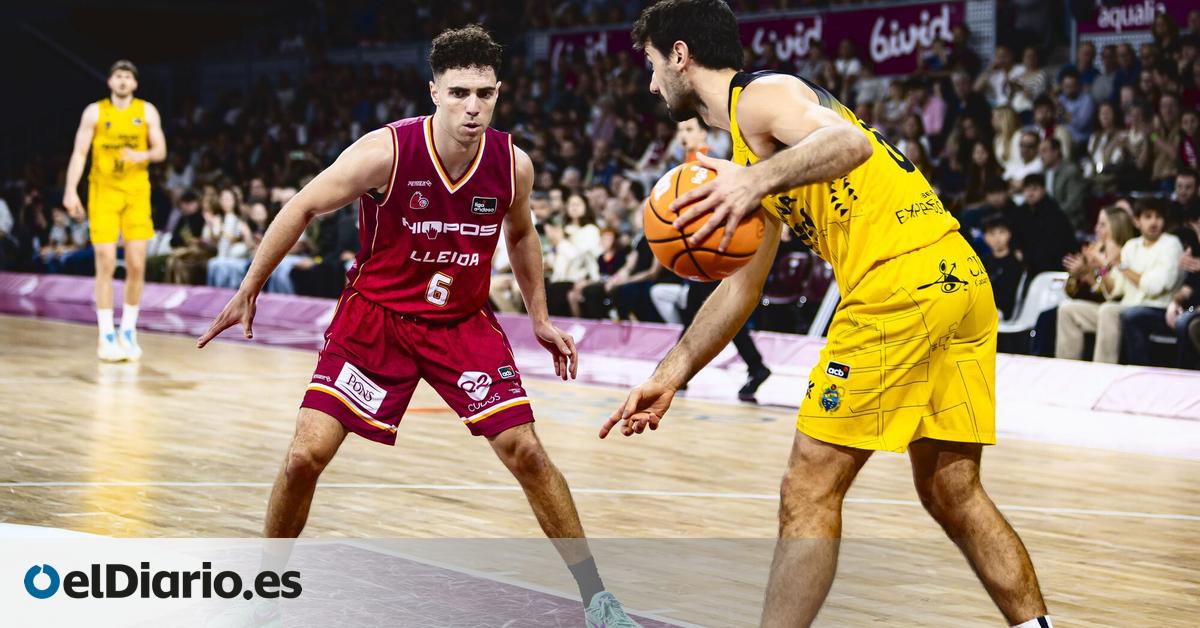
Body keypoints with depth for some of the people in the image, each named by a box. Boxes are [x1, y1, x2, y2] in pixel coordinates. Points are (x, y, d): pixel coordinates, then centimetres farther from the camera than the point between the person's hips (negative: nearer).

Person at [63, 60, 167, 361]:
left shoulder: (147, 111, 5)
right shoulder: (95, 112, 0)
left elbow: (161, 150, 5)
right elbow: (79, 153, -2)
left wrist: (143, 155, -17)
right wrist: (71, 191, -12)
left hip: (136, 192, 2)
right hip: (103, 191, -2)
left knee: (137, 265, -1)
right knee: (106, 265, -7)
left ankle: (128, 332, 14)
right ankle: (106, 337, -2)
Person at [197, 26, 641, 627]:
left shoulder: (513, 165, -12)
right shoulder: (385, 152, -23)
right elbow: (303, 208, -9)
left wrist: (540, 318, 13)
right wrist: (248, 291, -4)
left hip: (463, 323, 2)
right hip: (375, 314, -2)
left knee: (524, 451, -6)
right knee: (306, 454, -11)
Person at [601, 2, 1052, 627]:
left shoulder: (760, 94, -2)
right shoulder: (752, 147, 27)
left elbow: (849, 140, -24)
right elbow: (742, 286, 30)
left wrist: (759, 180, -39)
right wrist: (668, 377, 27)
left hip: (900, 282, -10)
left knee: (808, 495, -4)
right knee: (952, 493, 17)